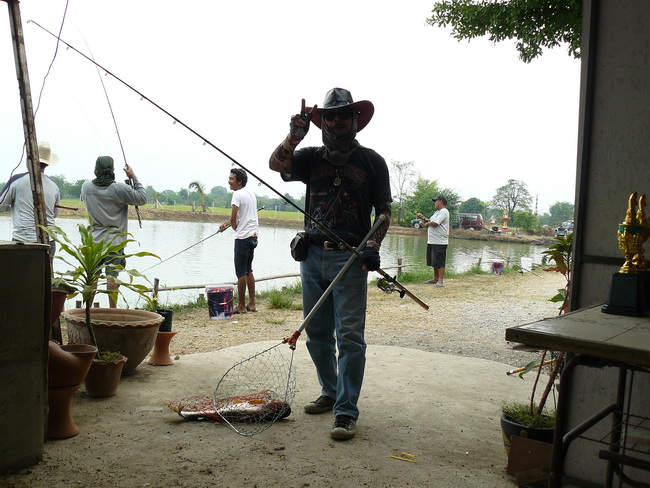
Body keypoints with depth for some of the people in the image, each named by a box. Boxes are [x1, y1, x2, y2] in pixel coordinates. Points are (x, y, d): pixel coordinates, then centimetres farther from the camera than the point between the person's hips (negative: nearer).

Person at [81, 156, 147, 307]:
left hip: (93, 240, 3)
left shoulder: (86, 186, -1)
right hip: (115, 241, -3)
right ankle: (112, 310, 3)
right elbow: (142, 198, -5)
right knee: (112, 277, 0)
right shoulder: (120, 189, -13)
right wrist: (133, 178, 1)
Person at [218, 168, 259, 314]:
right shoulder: (251, 193, 15)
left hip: (242, 237, -9)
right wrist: (226, 223, 18)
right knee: (248, 270, 15)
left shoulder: (238, 194, -12)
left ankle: (241, 306, 1)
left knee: (241, 272, -3)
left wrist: (234, 227, 3)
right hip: (253, 236, 9)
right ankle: (252, 305, 17)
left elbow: (233, 218, -17)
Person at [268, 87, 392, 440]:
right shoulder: (312, 158, 13)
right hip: (313, 253, 4)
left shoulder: (371, 161, 5)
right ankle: (330, 393, 28)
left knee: (349, 335, -8)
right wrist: (294, 135, -13)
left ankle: (346, 411, -4)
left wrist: (373, 245, -10)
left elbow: (384, 211, 4)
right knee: (316, 332, 12)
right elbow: (276, 164, -2)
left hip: (350, 257, -4)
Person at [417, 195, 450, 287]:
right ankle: (435, 279, 24)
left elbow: (434, 223, -21)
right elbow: (430, 221, 21)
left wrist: (426, 223, -4)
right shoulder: (437, 212, 22)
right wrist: (423, 217, 10)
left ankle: (440, 281, -7)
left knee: (440, 262, -8)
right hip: (432, 241, 10)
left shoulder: (444, 212, -12)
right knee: (434, 262, 15)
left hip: (440, 242, -10)